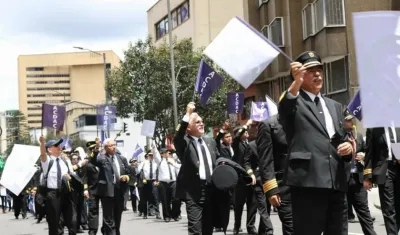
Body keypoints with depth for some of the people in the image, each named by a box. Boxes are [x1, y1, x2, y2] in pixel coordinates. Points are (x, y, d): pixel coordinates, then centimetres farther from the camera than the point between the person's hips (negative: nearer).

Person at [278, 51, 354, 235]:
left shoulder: (335, 106, 24)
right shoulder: (293, 102, 4)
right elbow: (284, 111, -20)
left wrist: (348, 146, 4)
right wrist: (296, 82, -34)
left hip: (337, 183, 6)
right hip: (308, 181, -6)